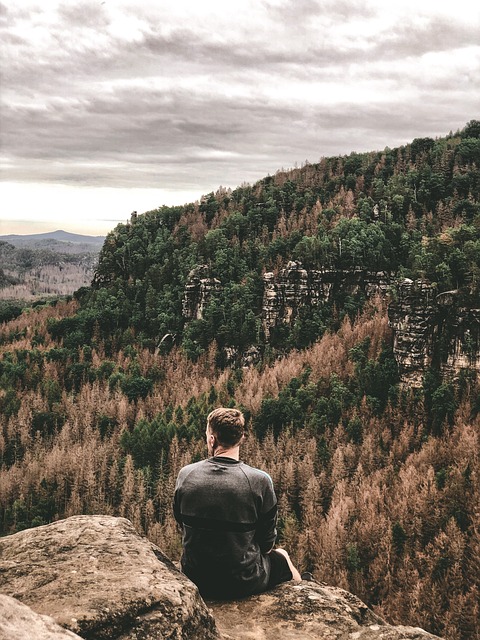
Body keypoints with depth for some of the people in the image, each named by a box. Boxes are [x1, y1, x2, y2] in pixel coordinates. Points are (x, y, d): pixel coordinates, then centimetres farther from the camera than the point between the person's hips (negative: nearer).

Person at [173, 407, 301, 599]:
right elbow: (267, 541, -8)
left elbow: (182, 524, 5)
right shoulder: (260, 481, -19)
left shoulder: (185, 475, -11)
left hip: (195, 579, 3)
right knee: (282, 558, 28)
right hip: (244, 583, -3)